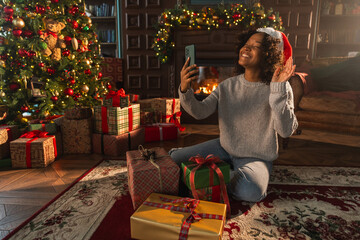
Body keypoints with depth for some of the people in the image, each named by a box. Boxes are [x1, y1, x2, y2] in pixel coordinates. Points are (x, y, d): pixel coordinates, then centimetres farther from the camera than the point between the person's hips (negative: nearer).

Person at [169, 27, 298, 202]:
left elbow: (286, 131, -26)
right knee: (173, 159, -2)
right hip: (224, 148, 4)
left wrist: (278, 89, -34)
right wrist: (185, 91, -29)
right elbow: (200, 112, -11)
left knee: (251, 191, -36)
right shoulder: (228, 85, -3)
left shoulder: (280, 88, -13)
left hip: (256, 158, -3)